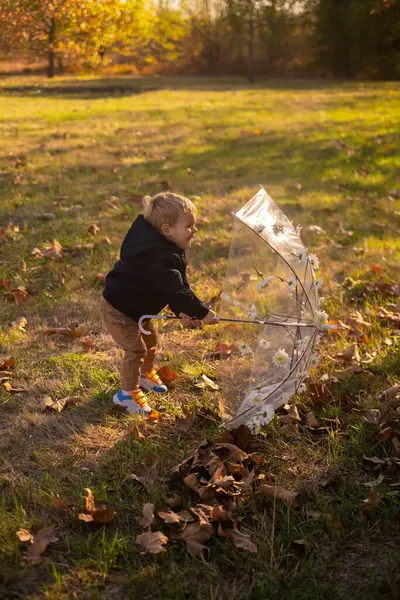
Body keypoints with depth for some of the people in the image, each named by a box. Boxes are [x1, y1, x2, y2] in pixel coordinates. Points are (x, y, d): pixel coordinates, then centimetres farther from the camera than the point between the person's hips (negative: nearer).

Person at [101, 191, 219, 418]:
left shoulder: (169, 250, -4)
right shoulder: (160, 257, -37)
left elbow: (180, 284, -3)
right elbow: (174, 290, -41)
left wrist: (182, 310, -17)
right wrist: (202, 312, -37)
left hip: (136, 305, 10)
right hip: (118, 309, -10)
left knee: (151, 340, 22)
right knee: (136, 348, -6)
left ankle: (146, 373, 47)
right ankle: (127, 393, 12)